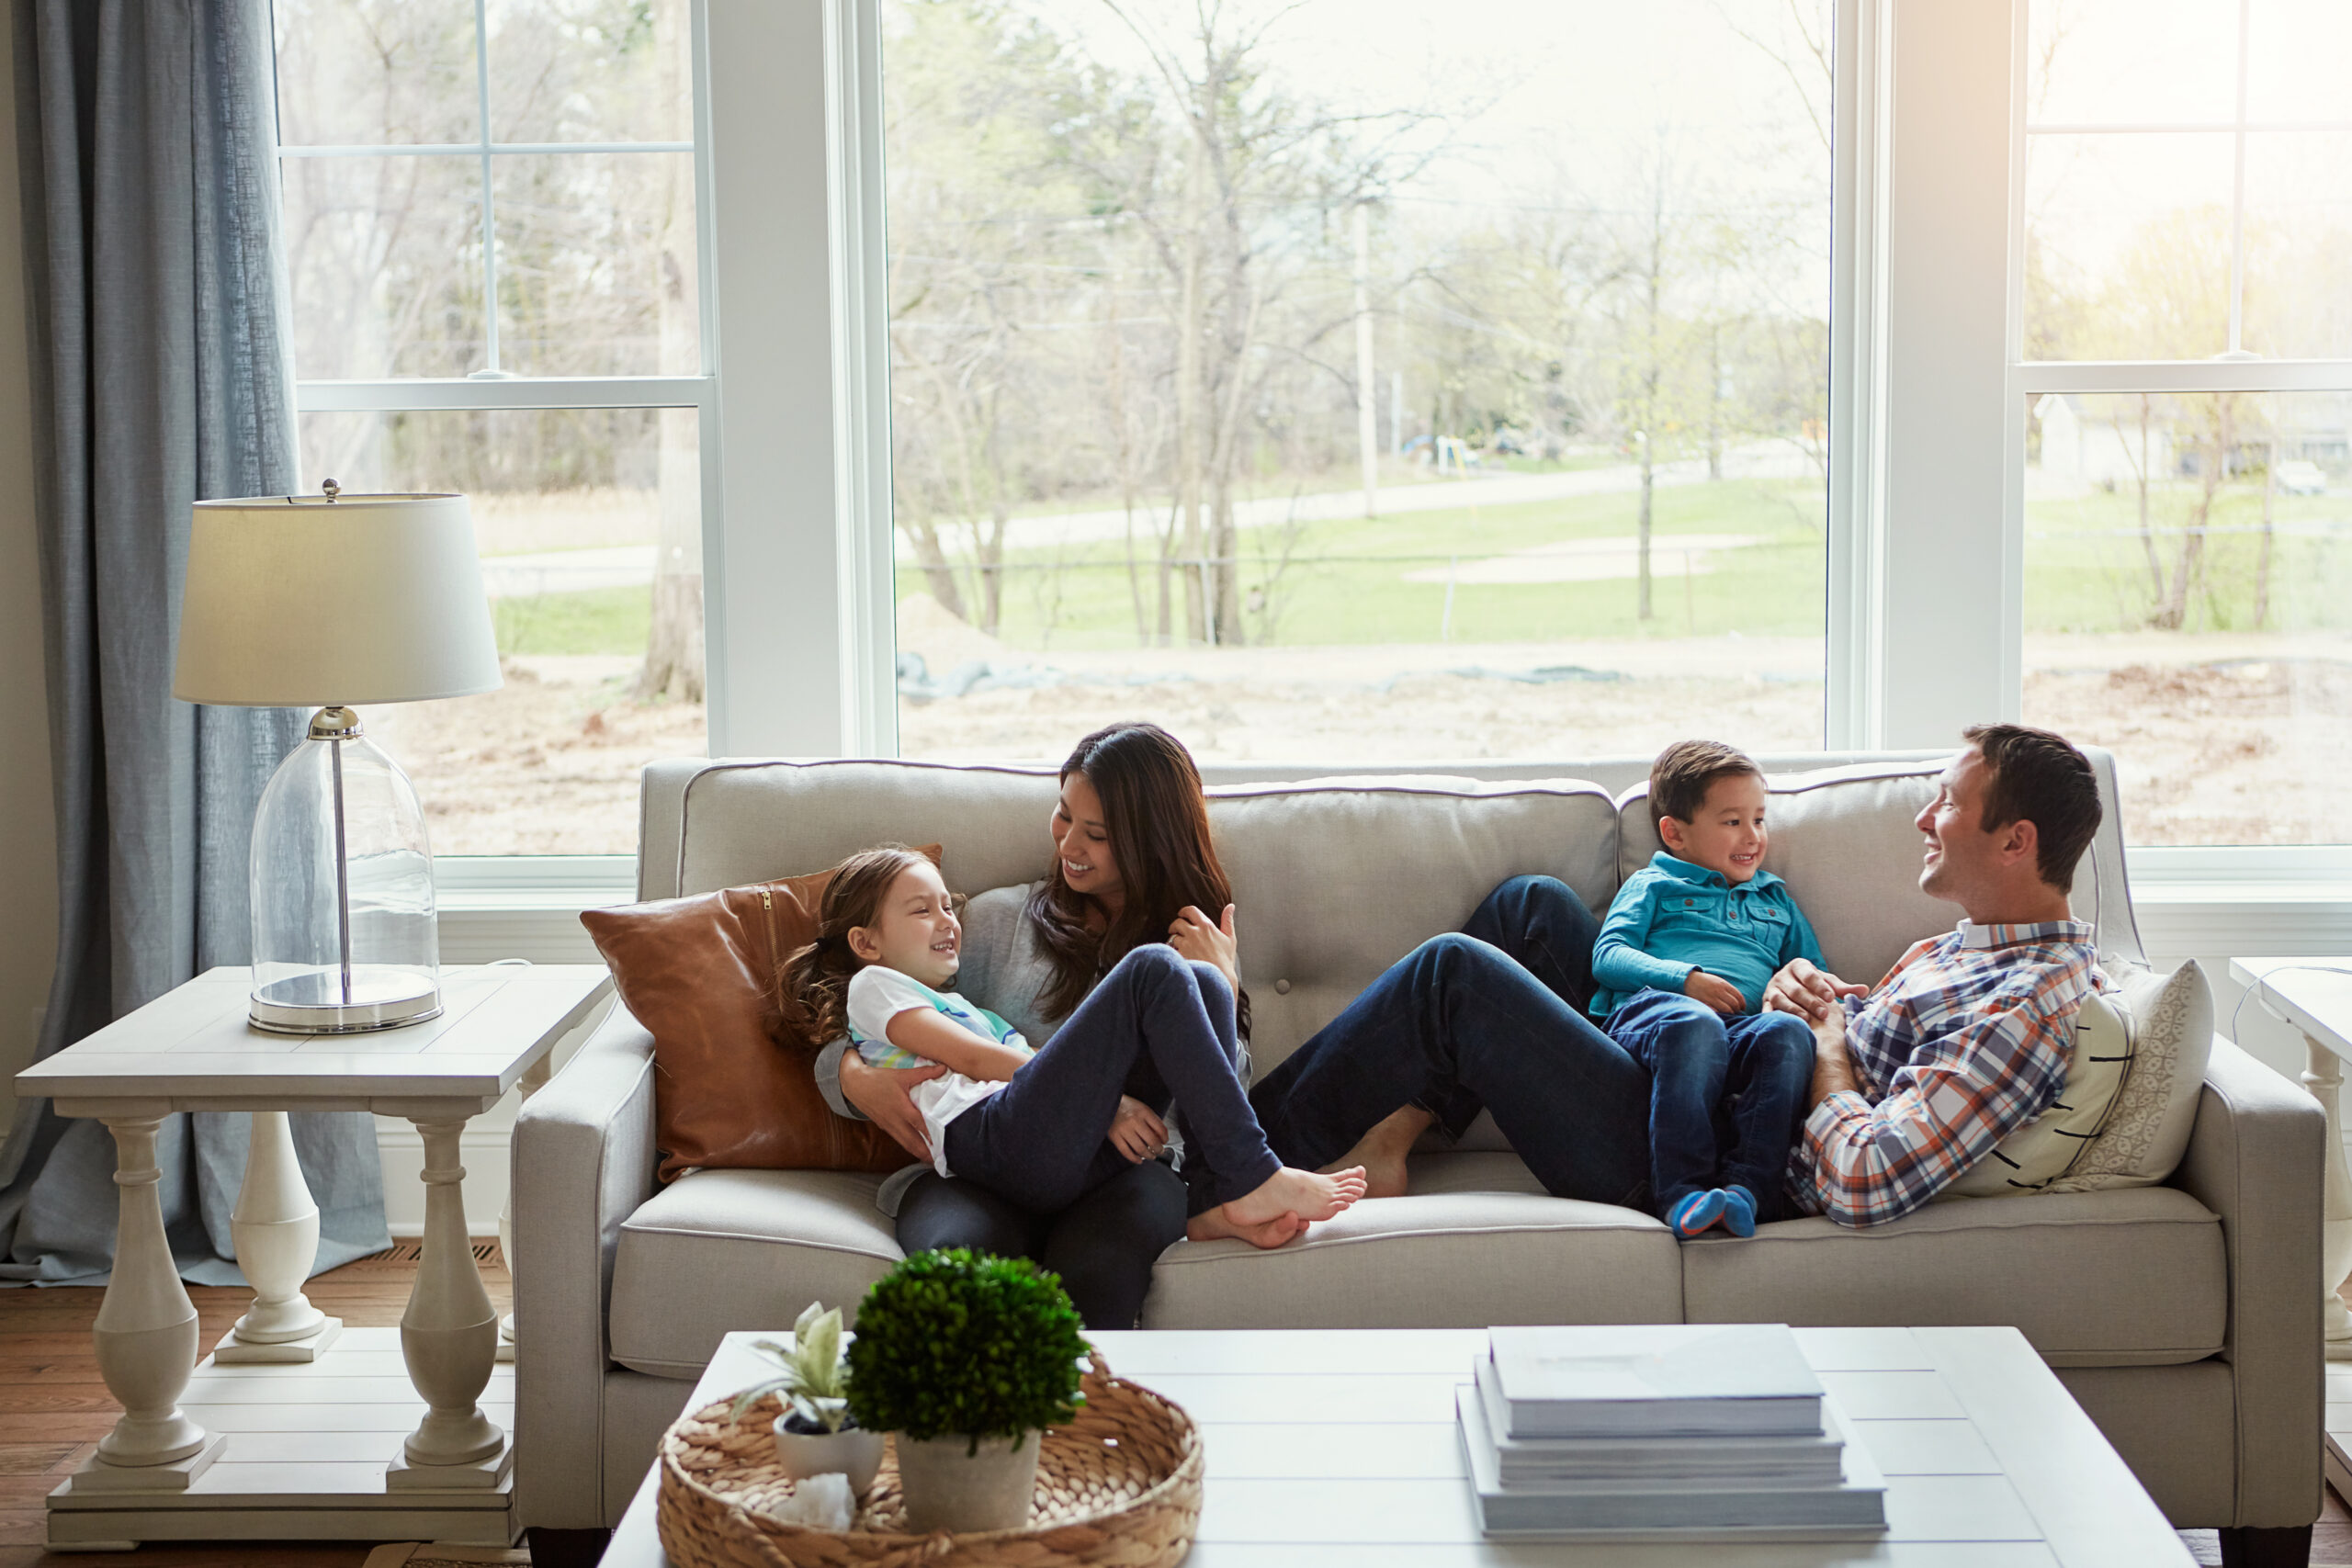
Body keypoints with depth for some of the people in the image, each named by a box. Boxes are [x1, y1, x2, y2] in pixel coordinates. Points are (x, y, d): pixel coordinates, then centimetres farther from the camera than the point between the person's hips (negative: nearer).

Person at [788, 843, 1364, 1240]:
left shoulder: (966, 1010, 42)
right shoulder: (874, 986, 19)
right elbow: (973, 1059, 3)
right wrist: (1102, 1098, -7)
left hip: (1081, 1152, 8)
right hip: (999, 1135, -8)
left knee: (1205, 984, -5)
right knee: (1153, 970, -17)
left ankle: (1220, 1200, -20)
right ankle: (1252, 1179, -21)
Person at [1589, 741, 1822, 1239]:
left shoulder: (1775, 898, 37)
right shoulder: (1653, 885, 25)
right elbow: (1608, 955, 9)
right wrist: (1685, 979, -8)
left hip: (1744, 1027, 3)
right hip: (1647, 1011, -3)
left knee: (1788, 1031, -34)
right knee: (1692, 1023, -41)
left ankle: (1748, 1185, -45)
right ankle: (1682, 1193, -47)